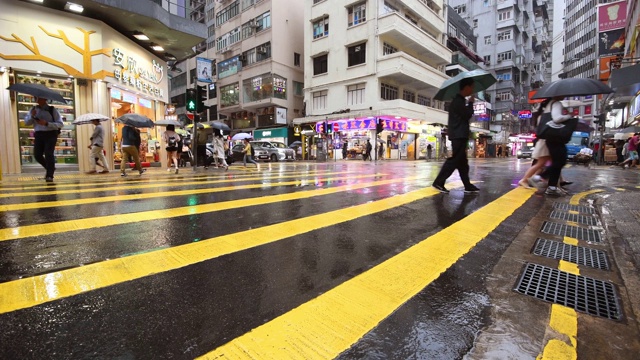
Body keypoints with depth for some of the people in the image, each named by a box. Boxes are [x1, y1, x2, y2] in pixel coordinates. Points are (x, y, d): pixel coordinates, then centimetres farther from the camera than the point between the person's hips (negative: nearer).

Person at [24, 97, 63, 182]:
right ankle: (50, 168, 26)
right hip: (38, 134, 5)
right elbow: (26, 122, 10)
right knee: (37, 155, 1)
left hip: (50, 134, -4)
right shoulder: (33, 109, 12)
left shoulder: (52, 110, 0)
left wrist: (46, 123, -18)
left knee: (48, 154, -12)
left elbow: (60, 124, -6)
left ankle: (50, 175, -7)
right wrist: (32, 116, -8)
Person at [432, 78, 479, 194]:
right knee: (454, 160, -12)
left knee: (462, 162, 9)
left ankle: (468, 186, 14)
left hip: (460, 135, 10)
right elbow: (468, 115, -14)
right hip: (459, 136, -10)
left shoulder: (459, 100, 20)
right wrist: (470, 103, 1)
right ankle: (438, 182, -11)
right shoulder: (458, 101, -11)